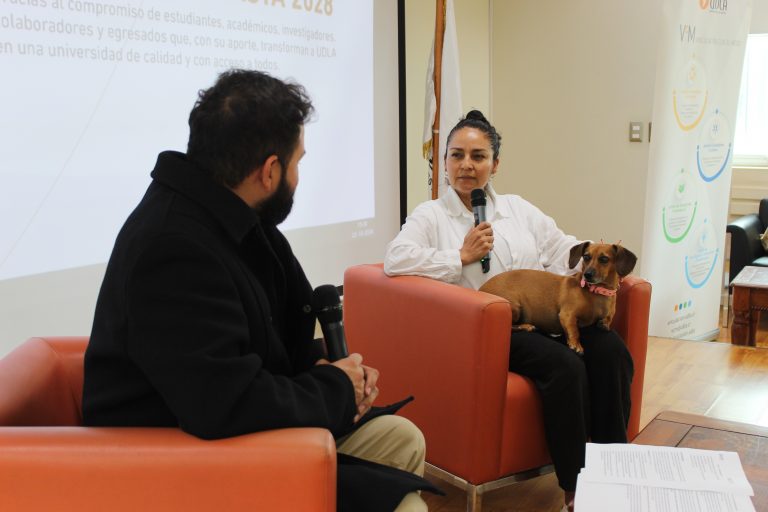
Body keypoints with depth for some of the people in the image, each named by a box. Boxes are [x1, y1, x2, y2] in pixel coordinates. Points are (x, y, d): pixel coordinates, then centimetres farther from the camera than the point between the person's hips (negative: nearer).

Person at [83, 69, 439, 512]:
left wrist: (325, 368, -7)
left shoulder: (239, 219, 0)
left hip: (249, 423, 9)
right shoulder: (174, 250, -30)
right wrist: (338, 388, -18)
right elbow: (229, 406, -35)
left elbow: (288, 325, 14)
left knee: (403, 439, 15)